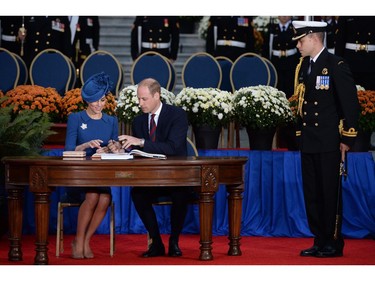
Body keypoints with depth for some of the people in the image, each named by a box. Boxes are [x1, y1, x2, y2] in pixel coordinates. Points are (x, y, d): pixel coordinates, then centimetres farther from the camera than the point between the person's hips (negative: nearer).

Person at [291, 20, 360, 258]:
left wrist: (347, 140, -12)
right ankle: (320, 241, 15)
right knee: (312, 193, 8)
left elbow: (351, 104, -10)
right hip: (308, 142, 7)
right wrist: (300, 135, 13)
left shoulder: (336, 66, -9)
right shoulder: (303, 67, 13)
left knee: (331, 193, -3)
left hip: (330, 143, -7)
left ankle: (334, 244, 5)